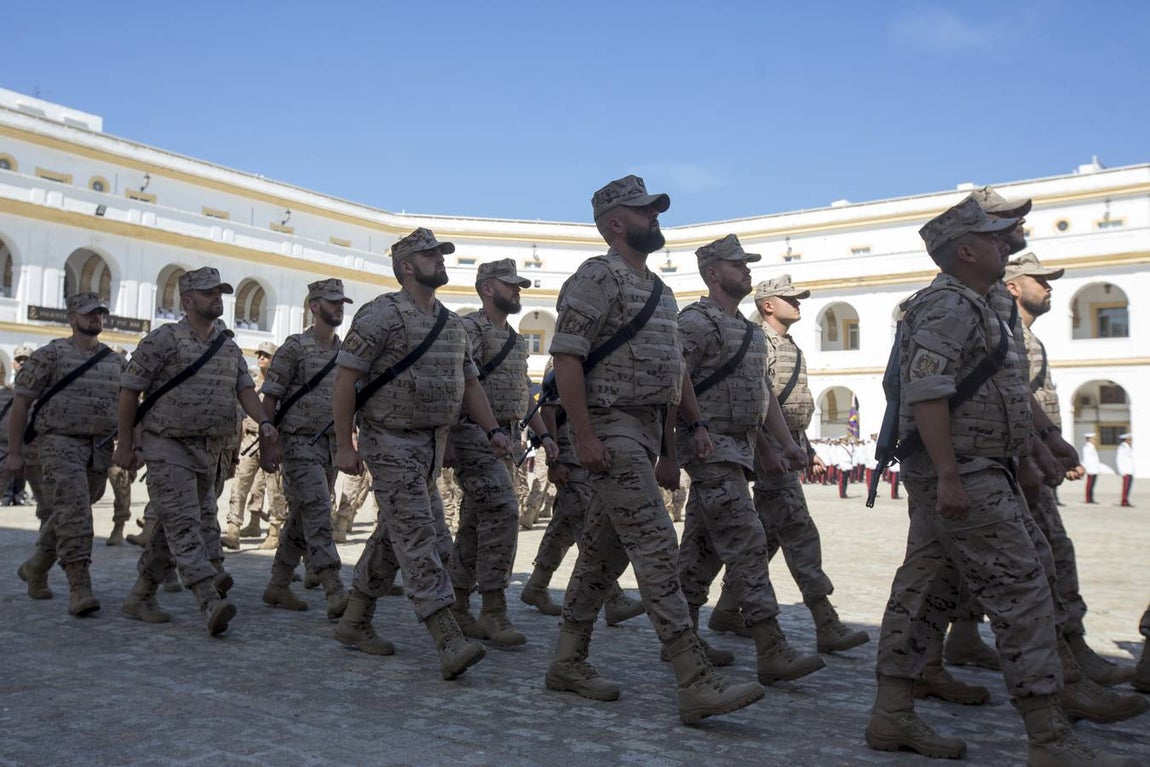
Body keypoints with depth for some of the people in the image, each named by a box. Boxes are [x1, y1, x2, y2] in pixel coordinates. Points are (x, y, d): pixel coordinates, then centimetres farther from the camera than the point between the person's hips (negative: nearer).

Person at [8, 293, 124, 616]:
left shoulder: (116, 361, 13)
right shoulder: (50, 355, -1)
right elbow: (21, 402, -1)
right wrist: (14, 452, -5)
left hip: (100, 447, 5)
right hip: (60, 442, -5)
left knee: (68, 514, 15)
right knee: (74, 512, -16)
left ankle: (35, 568, 37)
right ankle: (79, 589, -17)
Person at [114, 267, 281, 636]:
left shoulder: (229, 346, 13)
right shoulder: (163, 340, -5)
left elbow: (245, 387, 6)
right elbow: (130, 391, -3)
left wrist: (264, 423, -13)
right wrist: (125, 443, -4)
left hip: (212, 450, 6)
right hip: (168, 446, -6)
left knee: (171, 526, 13)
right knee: (185, 525, -13)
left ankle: (140, 597, 26)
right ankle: (211, 603, -22)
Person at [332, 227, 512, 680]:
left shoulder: (452, 323, 13)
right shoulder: (382, 314, -10)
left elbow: (469, 383, 17)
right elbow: (346, 379, -12)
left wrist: (492, 430, 5)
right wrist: (344, 445, -15)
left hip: (433, 444, 8)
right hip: (392, 443, -8)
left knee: (394, 535, 15)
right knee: (420, 540, -11)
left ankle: (355, 622, 29)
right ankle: (451, 645, -13)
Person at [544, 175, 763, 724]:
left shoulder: (658, 289, 19)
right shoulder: (598, 276, -8)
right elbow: (566, 355, -16)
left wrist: (695, 424, 17)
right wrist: (584, 435, -22)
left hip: (648, 430, 9)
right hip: (611, 428, -9)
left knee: (606, 550, 11)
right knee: (656, 548, -13)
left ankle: (568, 662, 22)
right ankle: (697, 684, -11)